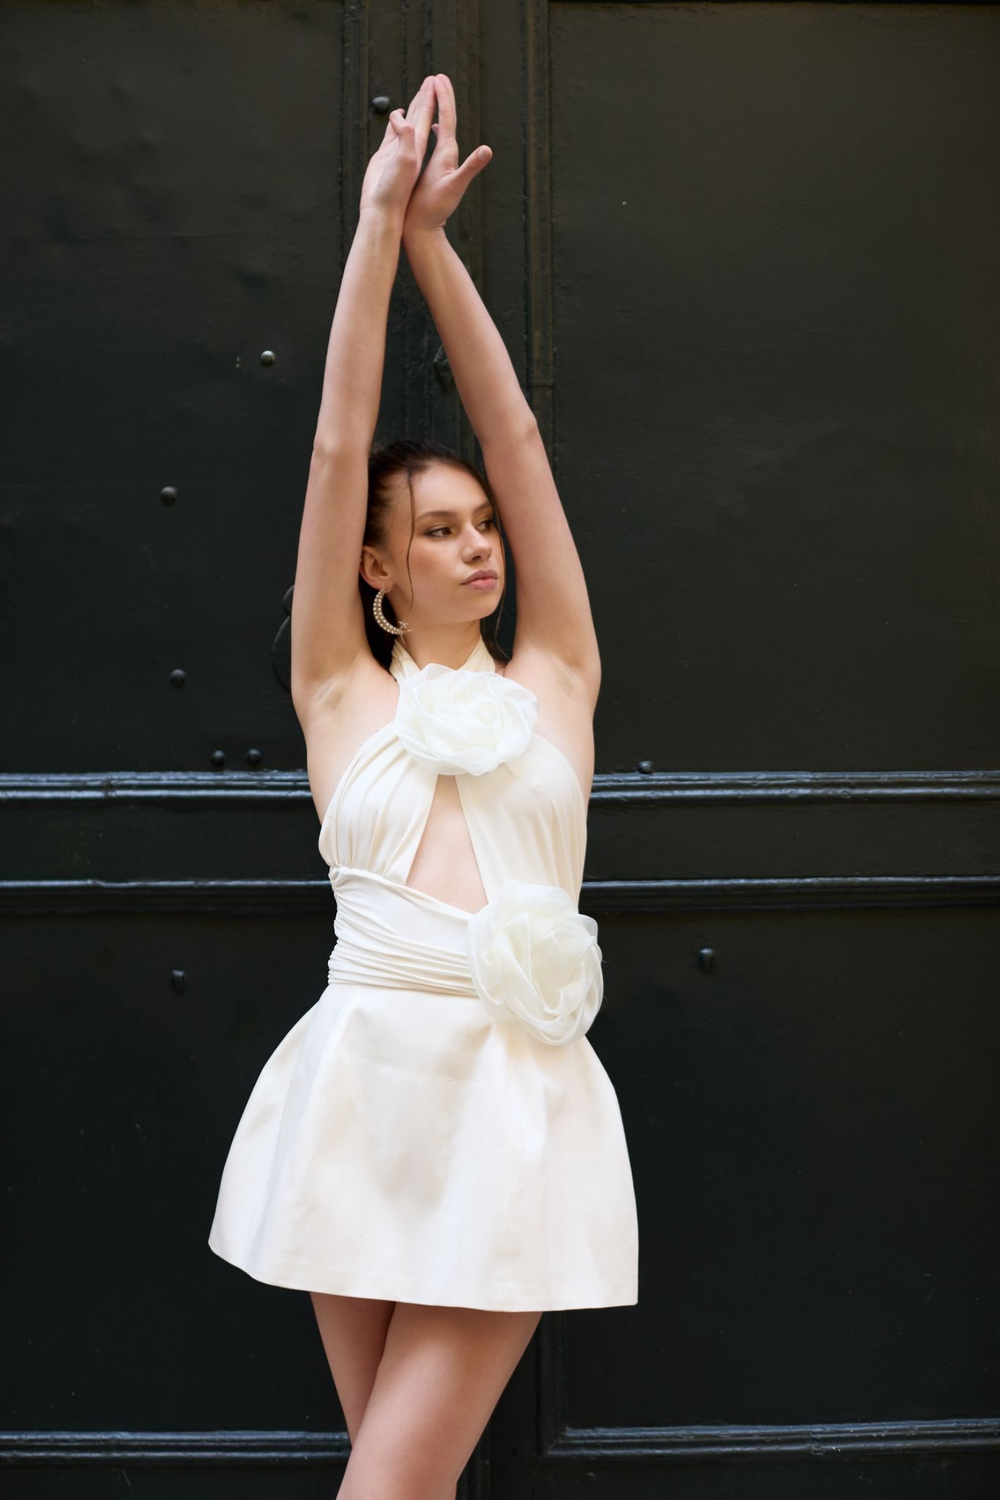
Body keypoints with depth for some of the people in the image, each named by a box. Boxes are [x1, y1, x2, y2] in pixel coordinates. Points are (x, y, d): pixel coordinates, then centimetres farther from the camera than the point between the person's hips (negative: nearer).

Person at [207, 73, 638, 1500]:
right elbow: (339, 446, 4)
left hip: (521, 1099, 0)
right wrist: (379, 224, 4)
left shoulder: (554, 680, 11)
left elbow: (518, 437, 8)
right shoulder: (342, 693, 8)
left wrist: (434, 238, 8)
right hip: (364, 1085, 1)